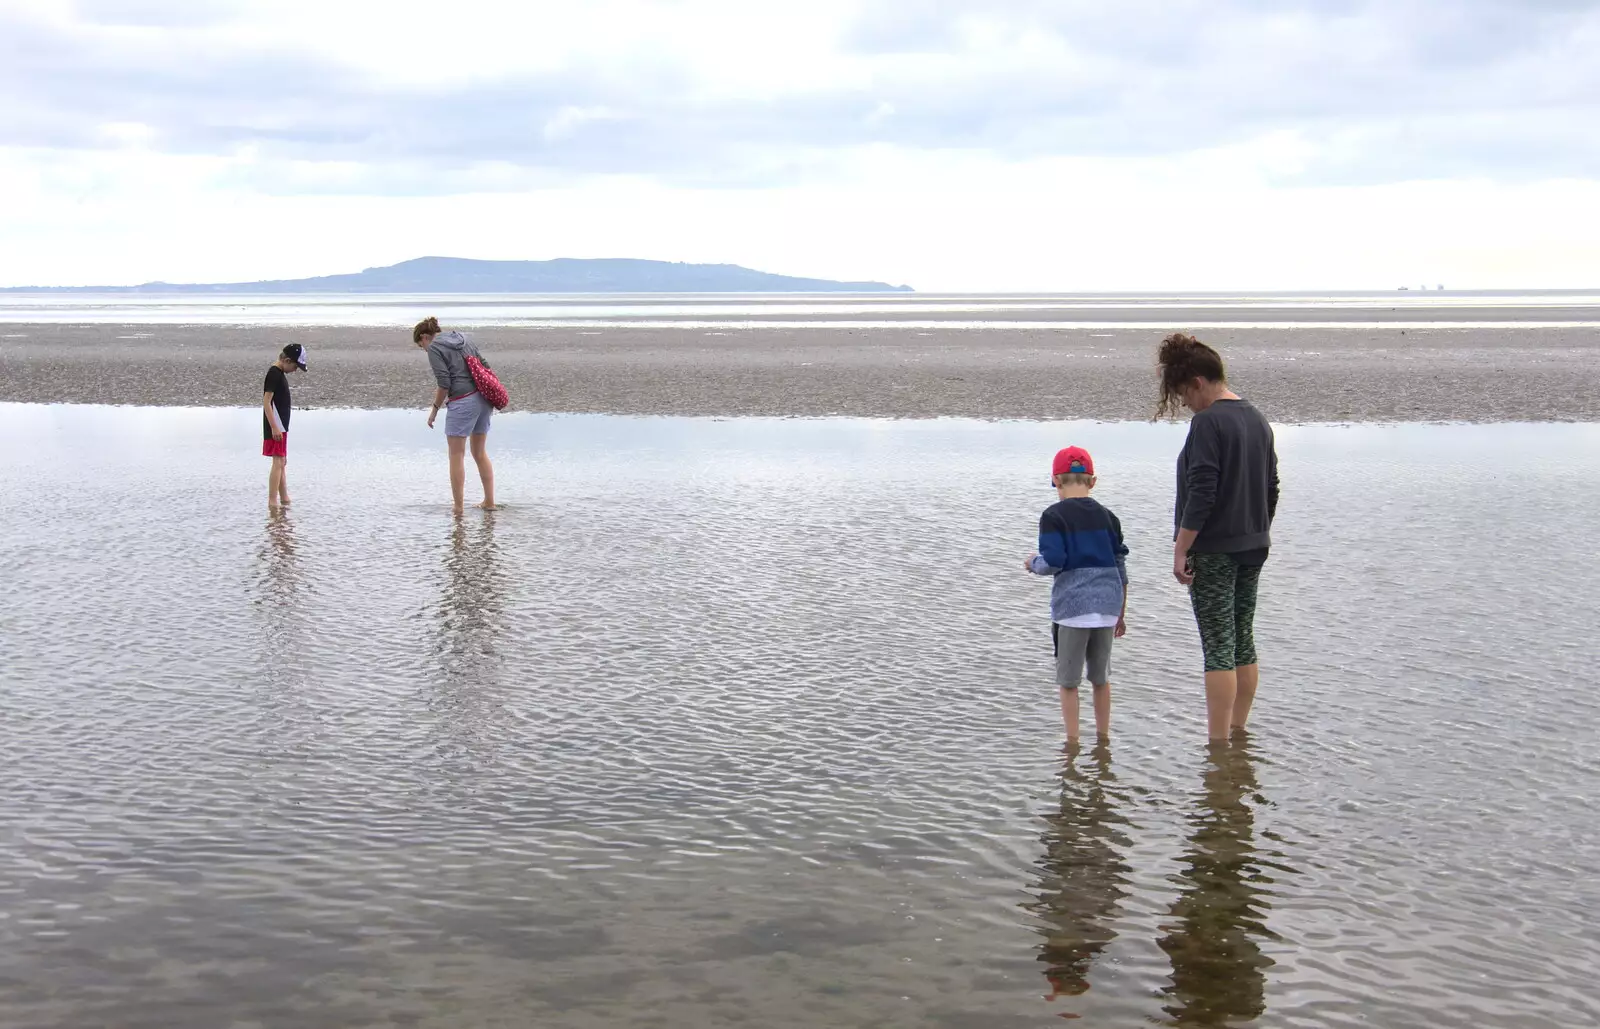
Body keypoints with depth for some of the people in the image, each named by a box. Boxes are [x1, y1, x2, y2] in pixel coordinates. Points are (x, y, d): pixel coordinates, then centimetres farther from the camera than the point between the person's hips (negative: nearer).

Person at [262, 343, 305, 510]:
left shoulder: (280, 373, 14)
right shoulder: (274, 373, -16)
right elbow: (266, 401, -20)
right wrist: (274, 427, -23)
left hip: (281, 426, 10)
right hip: (276, 427, -10)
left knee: (282, 462, 15)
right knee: (278, 461, -10)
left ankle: (284, 499, 23)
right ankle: (272, 502, -10)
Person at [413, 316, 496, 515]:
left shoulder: (434, 348, -5)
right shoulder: (463, 339, 16)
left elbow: (444, 383, -13)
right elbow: (485, 366, 14)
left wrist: (435, 409, -2)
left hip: (462, 403, -8)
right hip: (482, 399, 8)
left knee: (456, 455, 2)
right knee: (480, 452, 17)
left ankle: (458, 507, 3)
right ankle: (489, 501, 18)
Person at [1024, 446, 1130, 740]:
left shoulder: (1053, 516, -7)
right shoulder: (1107, 516, 9)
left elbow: (1053, 561, -17)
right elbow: (1120, 567, 11)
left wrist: (1033, 564, 6)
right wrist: (1120, 614, 19)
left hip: (1072, 605, -5)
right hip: (1106, 605, 5)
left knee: (1068, 680, 6)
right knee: (1101, 677, 16)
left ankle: (1072, 740, 8)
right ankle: (1103, 737, 22)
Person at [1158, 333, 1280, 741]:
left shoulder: (1208, 422, -16)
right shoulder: (1258, 420, 11)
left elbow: (1201, 493, -21)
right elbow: (1271, 488, 17)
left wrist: (1180, 550, -17)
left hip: (1213, 551, -8)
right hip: (1253, 547, 8)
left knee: (1218, 649, -6)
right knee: (1244, 642, 14)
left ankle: (1218, 744, -3)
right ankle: (1238, 731, 22)